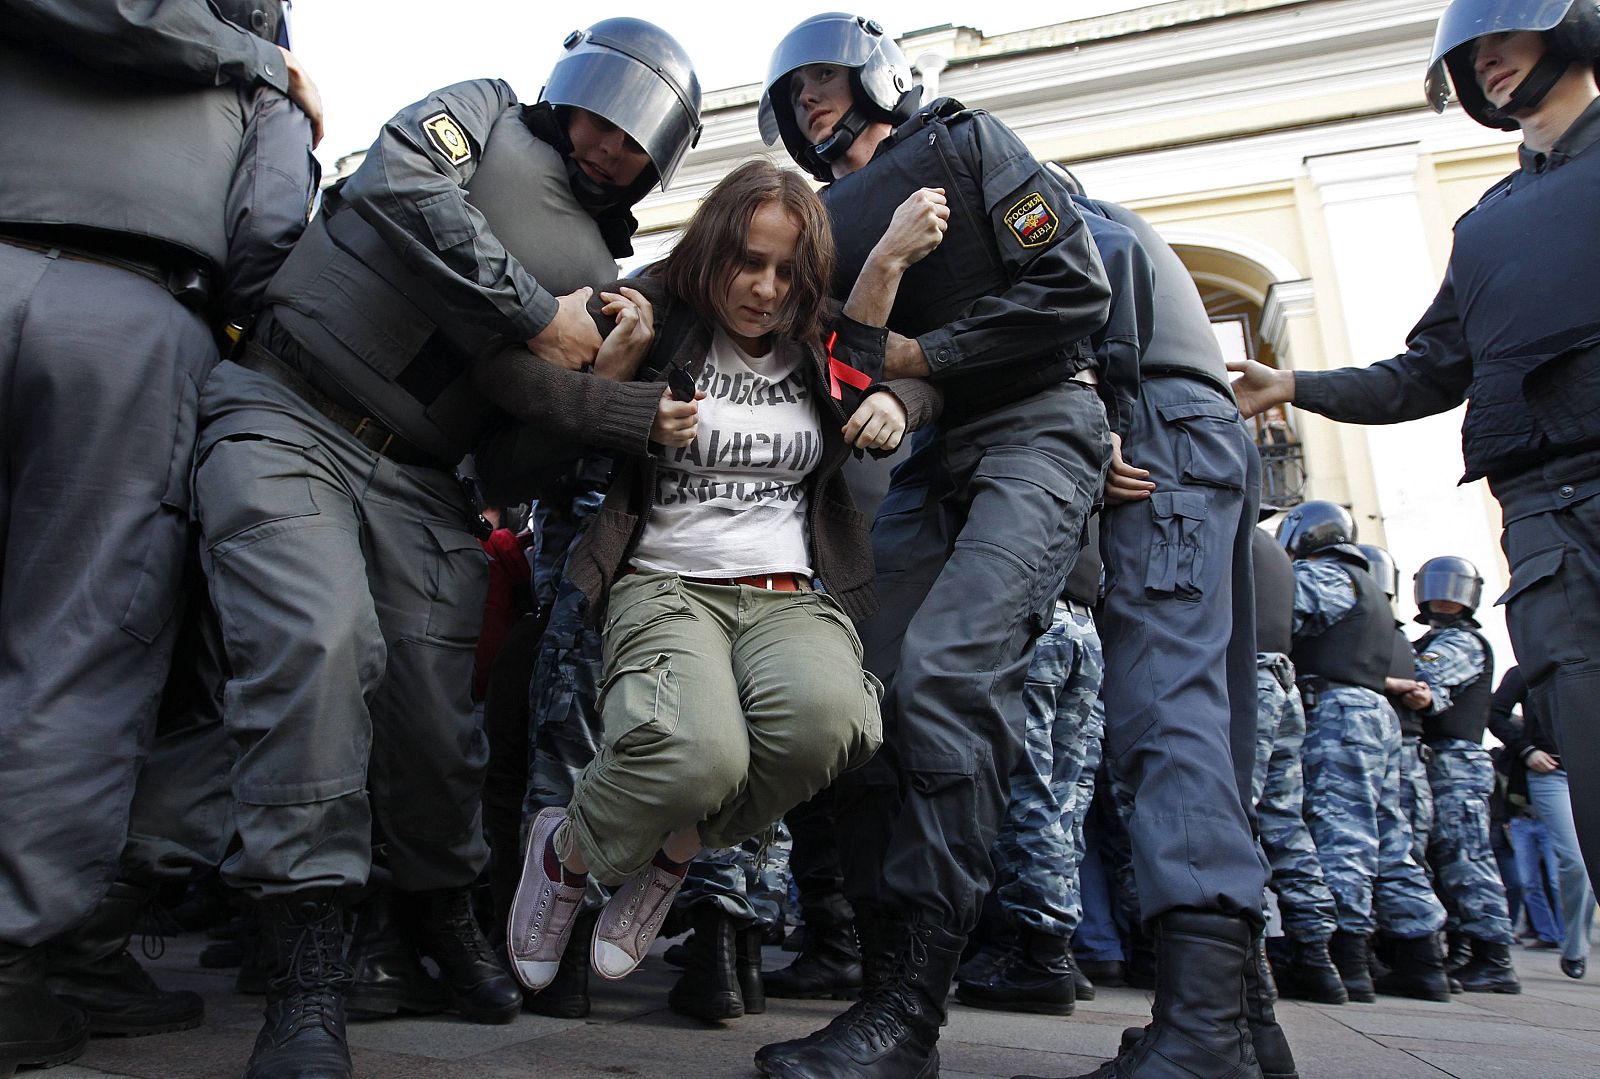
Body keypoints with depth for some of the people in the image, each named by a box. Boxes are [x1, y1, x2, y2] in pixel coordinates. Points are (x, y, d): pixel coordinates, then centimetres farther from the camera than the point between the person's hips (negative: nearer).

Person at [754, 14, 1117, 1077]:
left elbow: (1077, 289, -7)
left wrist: (924, 353, -9)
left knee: (942, 669, -25)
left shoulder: (967, 144, 3)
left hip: (1038, 429, -7)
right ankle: (889, 979, -1)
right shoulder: (824, 218, 19)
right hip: (930, 459, 7)